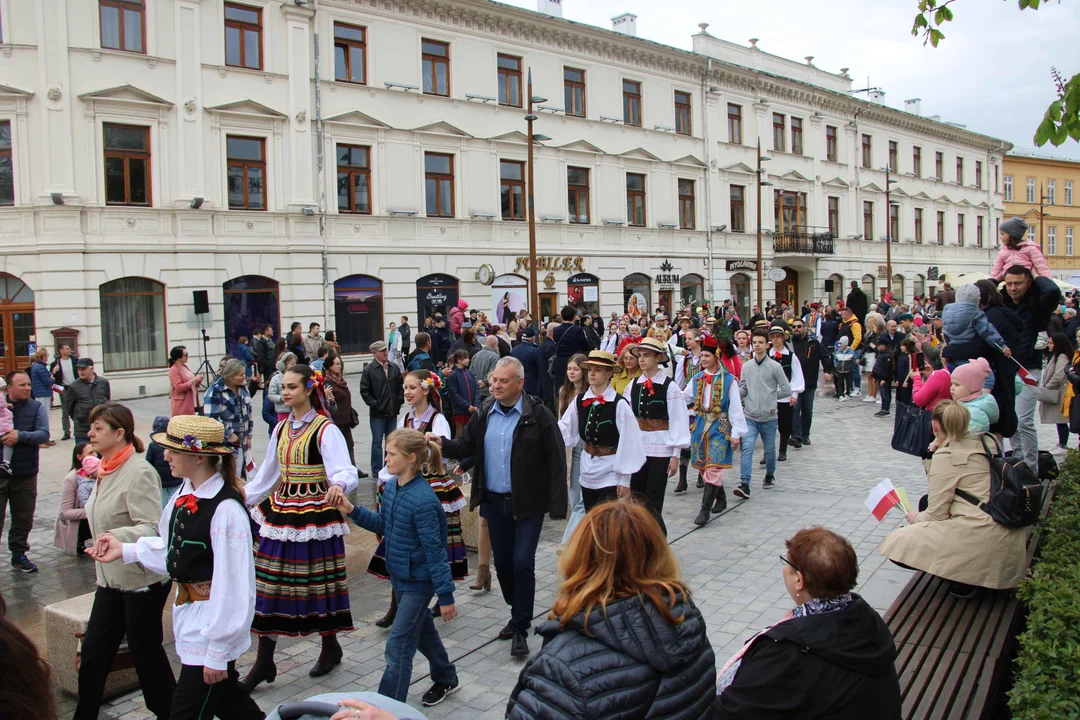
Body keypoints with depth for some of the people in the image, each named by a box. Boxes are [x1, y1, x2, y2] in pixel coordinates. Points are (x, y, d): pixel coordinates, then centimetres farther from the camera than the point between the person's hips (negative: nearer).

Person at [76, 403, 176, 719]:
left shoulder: (139, 472, -20)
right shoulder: (107, 470, 7)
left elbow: (153, 528, -28)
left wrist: (115, 538, -42)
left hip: (143, 579, -8)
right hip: (111, 578, 8)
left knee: (145, 650, 6)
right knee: (94, 650, 11)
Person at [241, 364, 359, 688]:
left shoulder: (325, 430, -12)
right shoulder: (282, 428, 9)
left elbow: (344, 471, -24)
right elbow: (267, 472, 19)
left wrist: (338, 485, -46)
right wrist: (241, 499, 20)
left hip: (314, 515, -6)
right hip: (280, 512, 6)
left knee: (318, 583, 5)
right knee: (269, 583, 5)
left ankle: (330, 647, 28)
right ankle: (264, 660, 15)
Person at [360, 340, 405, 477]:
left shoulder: (394, 368, 7)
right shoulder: (369, 369, -6)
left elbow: (400, 385, 15)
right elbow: (364, 390, -7)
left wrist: (400, 400, 3)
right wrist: (374, 404, -12)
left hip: (392, 411, 5)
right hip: (377, 413, -4)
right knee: (377, 442, 1)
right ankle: (376, 470, 8)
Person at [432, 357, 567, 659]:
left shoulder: (538, 415, -11)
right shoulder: (484, 414, 5)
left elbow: (556, 461, -11)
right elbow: (465, 447, 8)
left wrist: (557, 506, -14)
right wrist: (442, 444, -14)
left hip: (528, 504, -5)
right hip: (495, 502, 5)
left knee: (522, 564, -6)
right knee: (503, 563, 14)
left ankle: (520, 628, 8)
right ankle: (519, 614, 35)